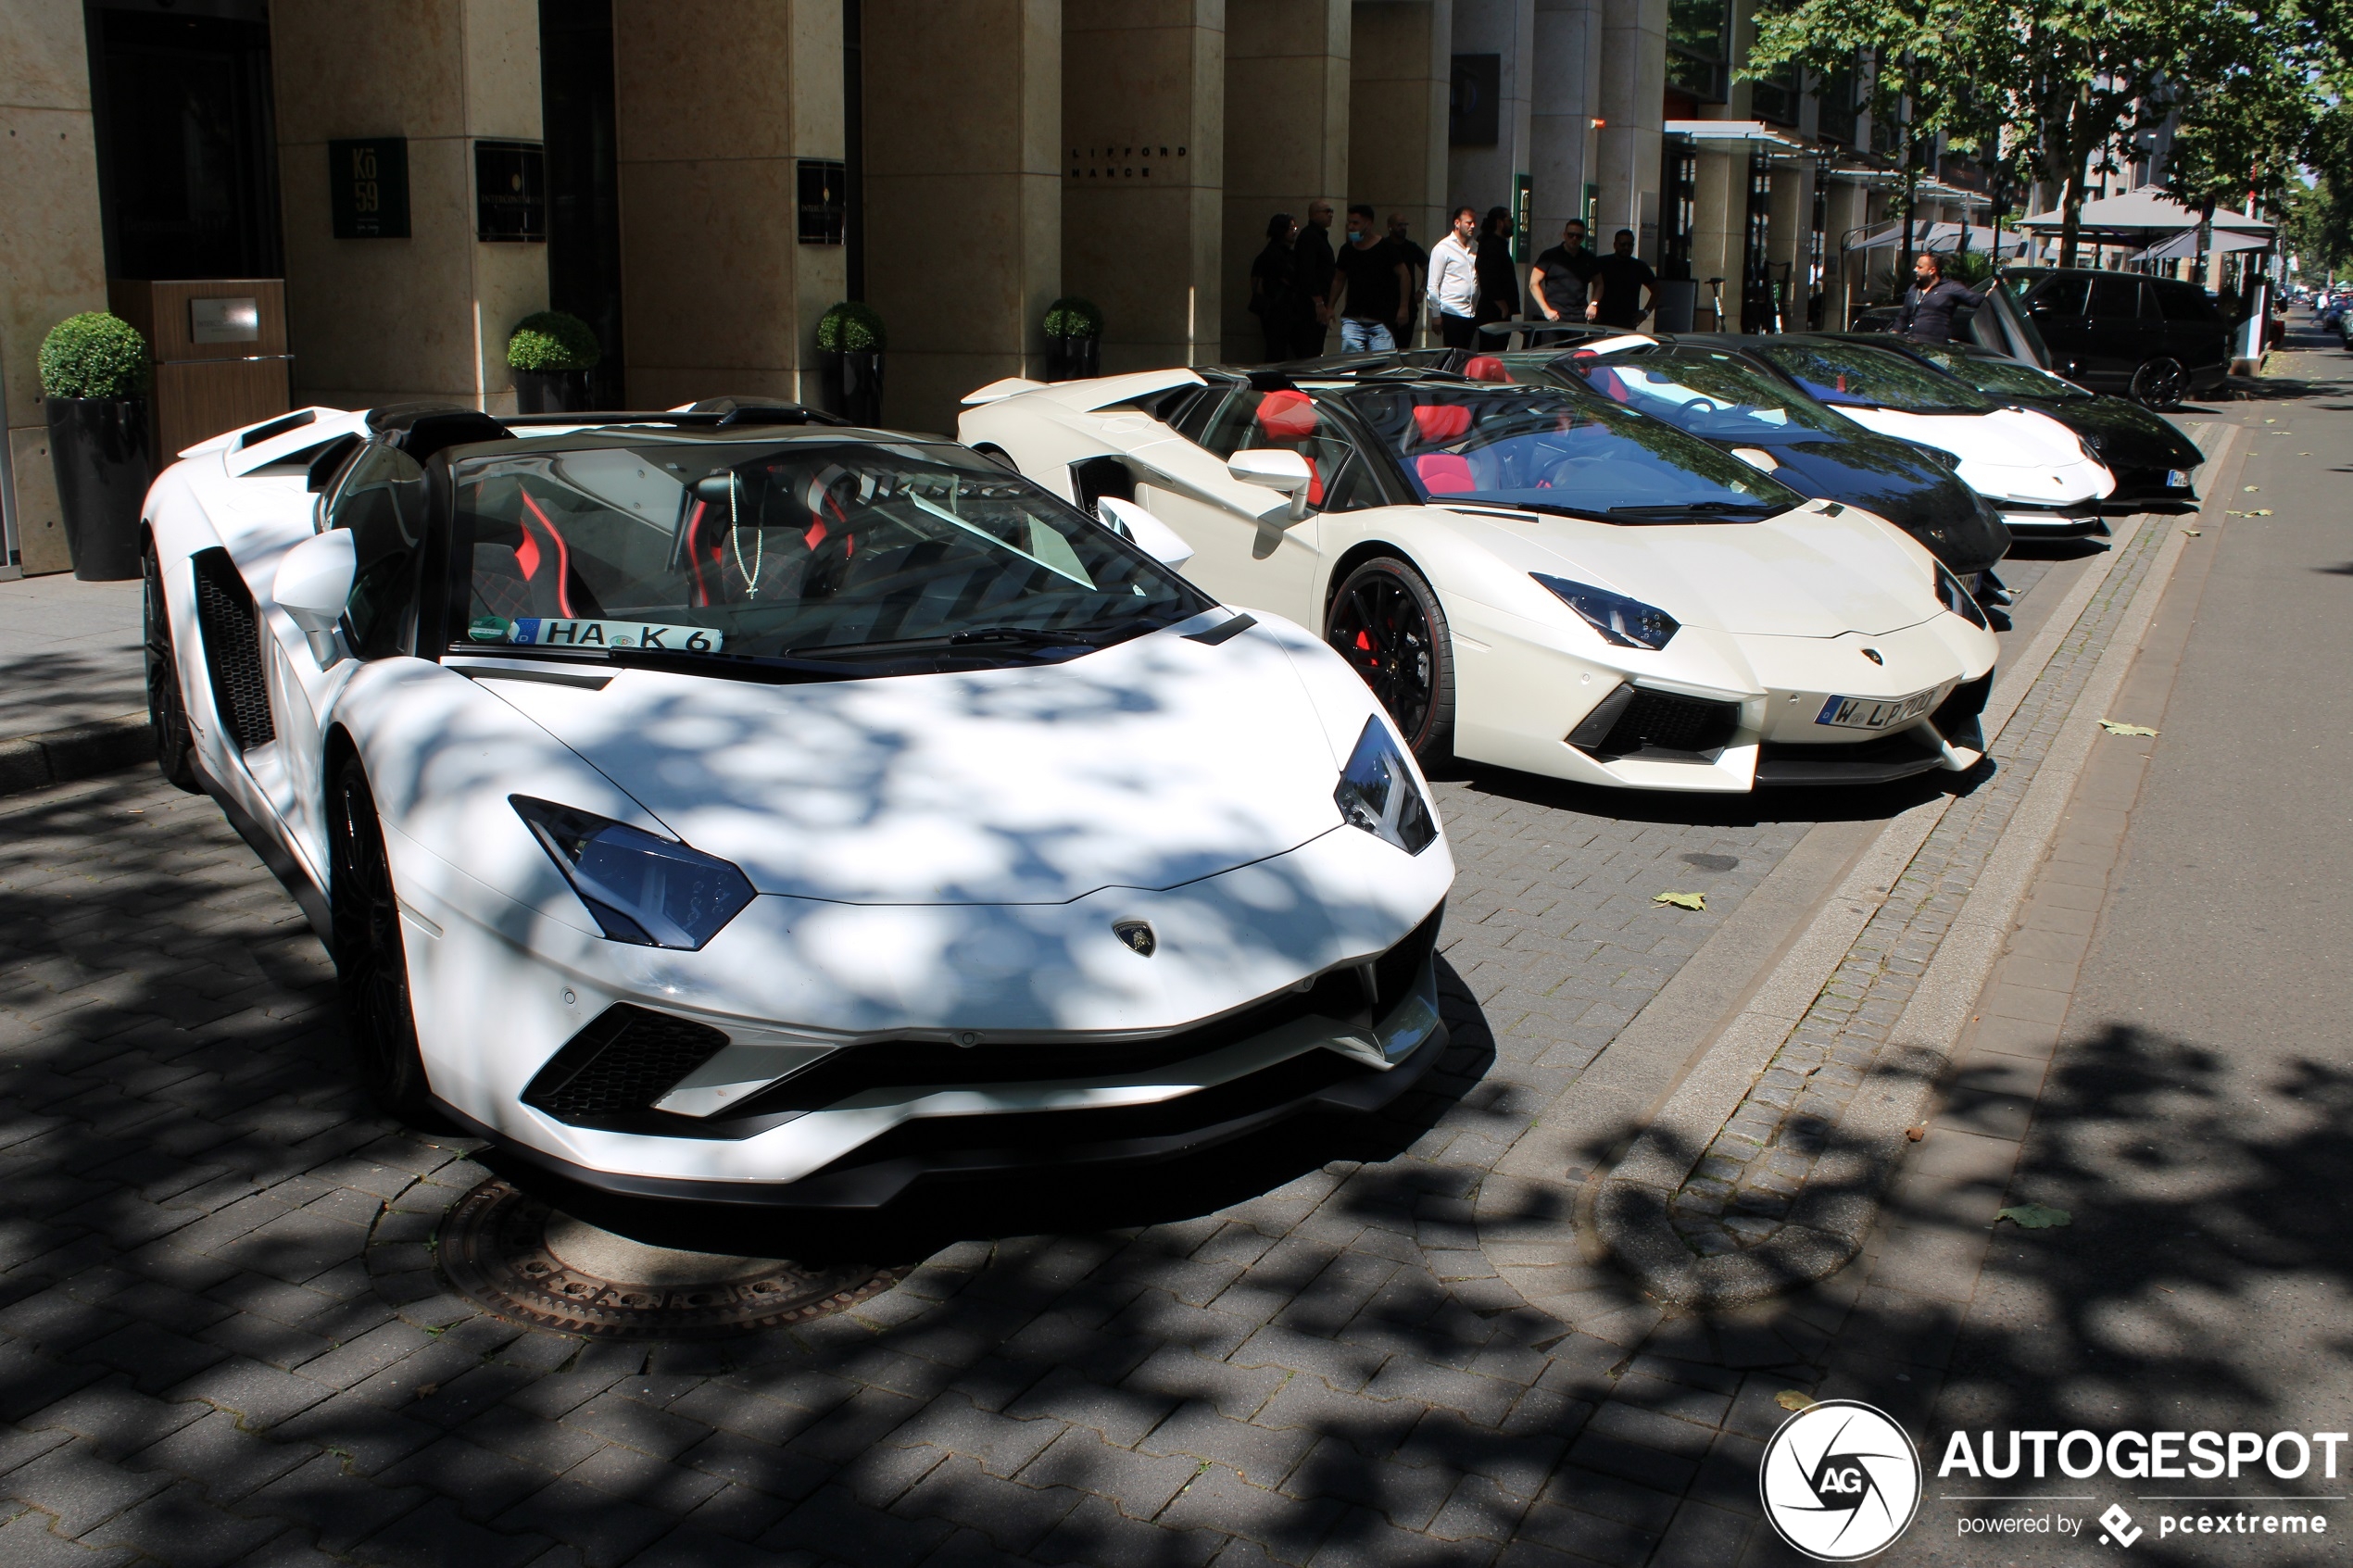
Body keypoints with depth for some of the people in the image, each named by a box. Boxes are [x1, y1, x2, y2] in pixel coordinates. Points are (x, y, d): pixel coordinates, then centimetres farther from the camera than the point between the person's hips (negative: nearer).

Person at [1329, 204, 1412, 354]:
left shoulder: (1386, 248, -2)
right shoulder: (1347, 250, 11)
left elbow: (1404, 276, 0)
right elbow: (1339, 280, 22)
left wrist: (1403, 307, -6)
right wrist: (1330, 306, 15)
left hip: (1381, 321, -3)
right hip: (1352, 319, 3)